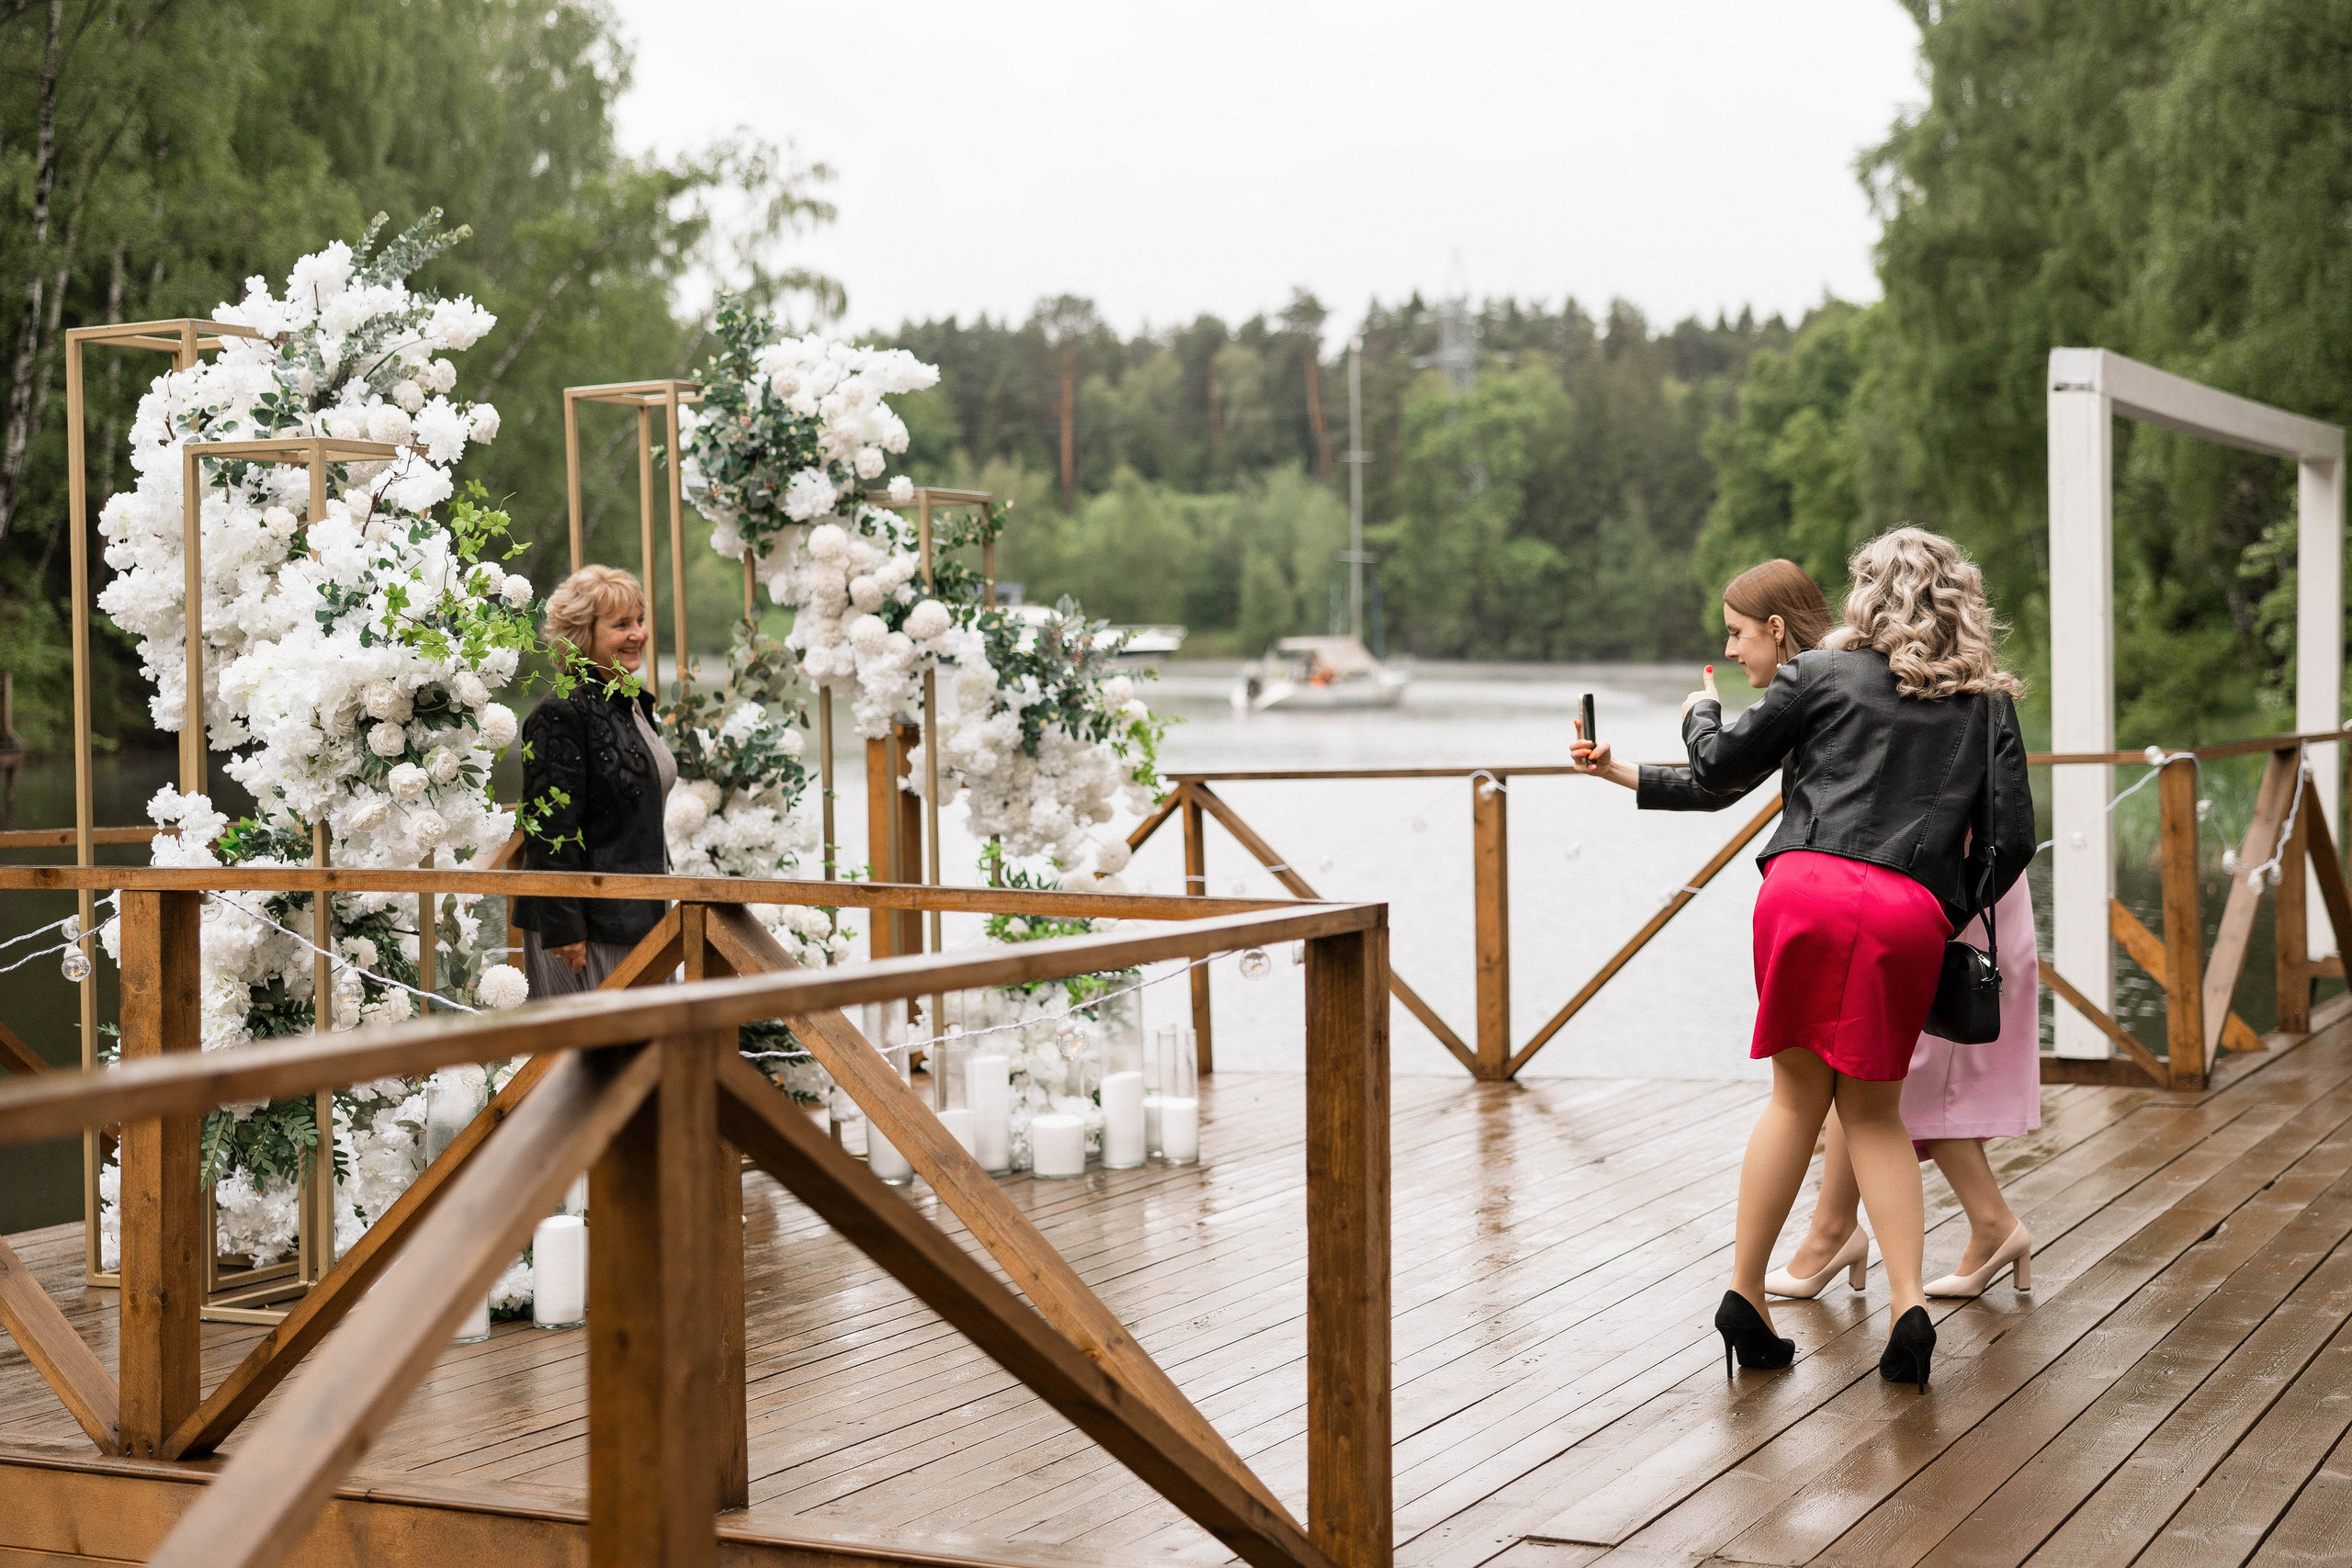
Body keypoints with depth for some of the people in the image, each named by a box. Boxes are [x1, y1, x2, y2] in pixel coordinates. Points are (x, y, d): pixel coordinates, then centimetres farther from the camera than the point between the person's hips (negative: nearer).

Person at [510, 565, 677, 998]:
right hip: (589, 924, -9)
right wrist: (563, 928, -21)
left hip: (638, 917, 9)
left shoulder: (634, 705, 14)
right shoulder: (561, 715, -15)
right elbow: (552, 831, -18)